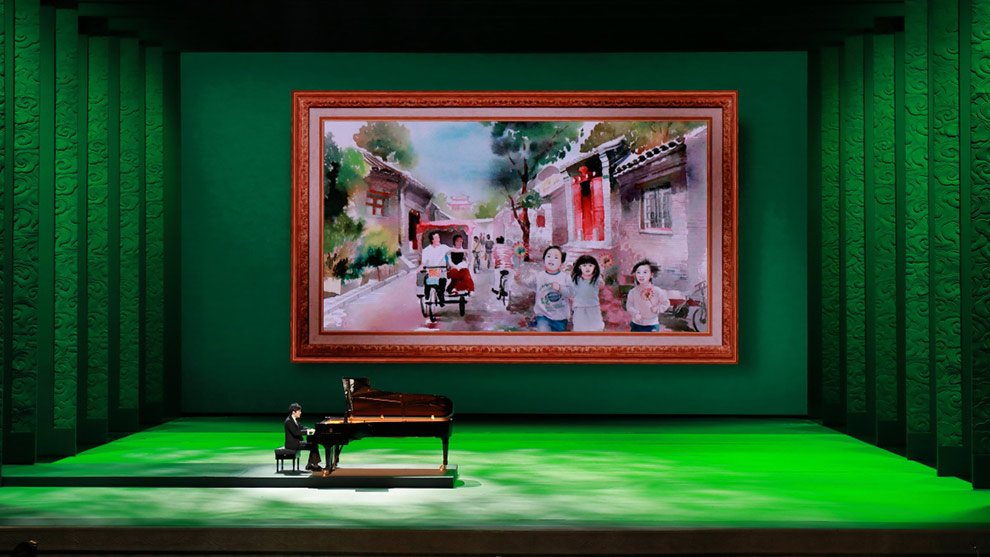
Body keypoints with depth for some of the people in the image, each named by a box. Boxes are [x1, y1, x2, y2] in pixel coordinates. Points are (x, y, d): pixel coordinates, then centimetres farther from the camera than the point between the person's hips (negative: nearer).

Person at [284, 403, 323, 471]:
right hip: (292, 444, -10)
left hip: (297, 441, 10)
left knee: (314, 444, 5)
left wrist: (311, 430, 3)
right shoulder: (289, 421, -19)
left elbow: (300, 427, 19)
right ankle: (315, 466, -8)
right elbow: (296, 432, -27)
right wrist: (308, 431, -24)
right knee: (313, 446, -16)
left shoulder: (294, 419, 13)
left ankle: (309, 465, 6)